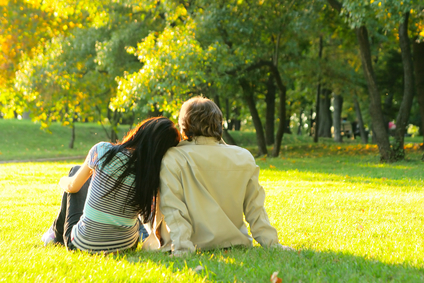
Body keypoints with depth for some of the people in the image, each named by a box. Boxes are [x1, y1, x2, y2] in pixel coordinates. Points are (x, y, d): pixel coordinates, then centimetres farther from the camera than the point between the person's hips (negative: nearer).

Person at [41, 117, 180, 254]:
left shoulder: (104, 151, -16)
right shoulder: (153, 175, -13)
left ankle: (57, 232, 42)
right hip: (125, 245, 3)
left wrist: (63, 181, 24)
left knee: (76, 170, 22)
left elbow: (73, 186, 1)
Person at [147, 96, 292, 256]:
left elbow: (173, 208, -19)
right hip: (232, 242, 5)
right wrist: (271, 243, 4)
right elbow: (254, 207, 0)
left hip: (193, 243, -5)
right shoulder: (244, 159, -2)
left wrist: (182, 247, -20)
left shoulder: (173, 159, -13)